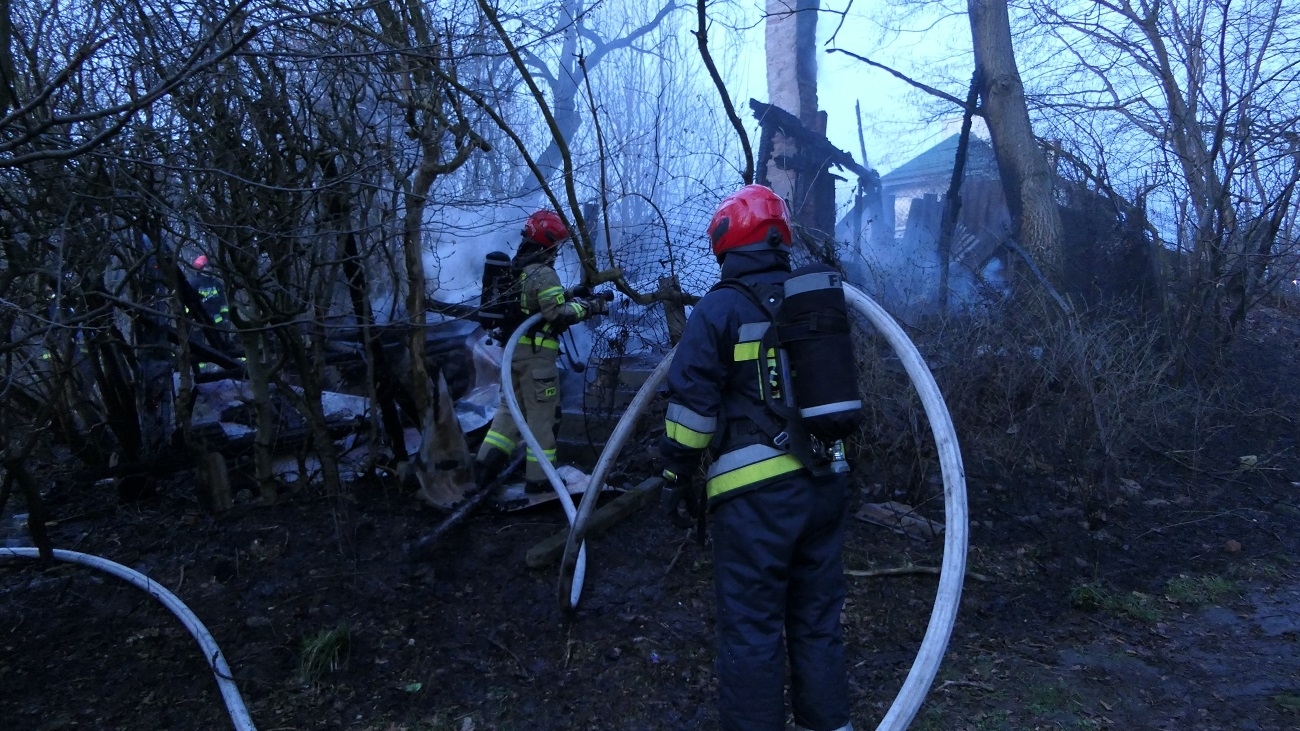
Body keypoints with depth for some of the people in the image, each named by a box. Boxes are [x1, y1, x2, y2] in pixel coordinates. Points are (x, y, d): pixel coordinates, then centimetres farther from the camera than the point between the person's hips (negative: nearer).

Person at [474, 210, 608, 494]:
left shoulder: (516, 269, 12)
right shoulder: (543, 273, -17)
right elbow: (558, 313, -22)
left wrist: (570, 299, 11)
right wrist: (590, 306, -12)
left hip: (513, 348, 9)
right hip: (536, 353, -9)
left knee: (510, 407, 18)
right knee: (541, 415, 0)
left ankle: (487, 464, 14)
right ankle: (538, 478, 6)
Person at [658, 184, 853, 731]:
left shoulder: (719, 308, -9)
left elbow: (692, 401, -11)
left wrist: (676, 471, 0)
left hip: (755, 490, -6)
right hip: (825, 481, 7)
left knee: (751, 625, 3)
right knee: (817, 617, 18)